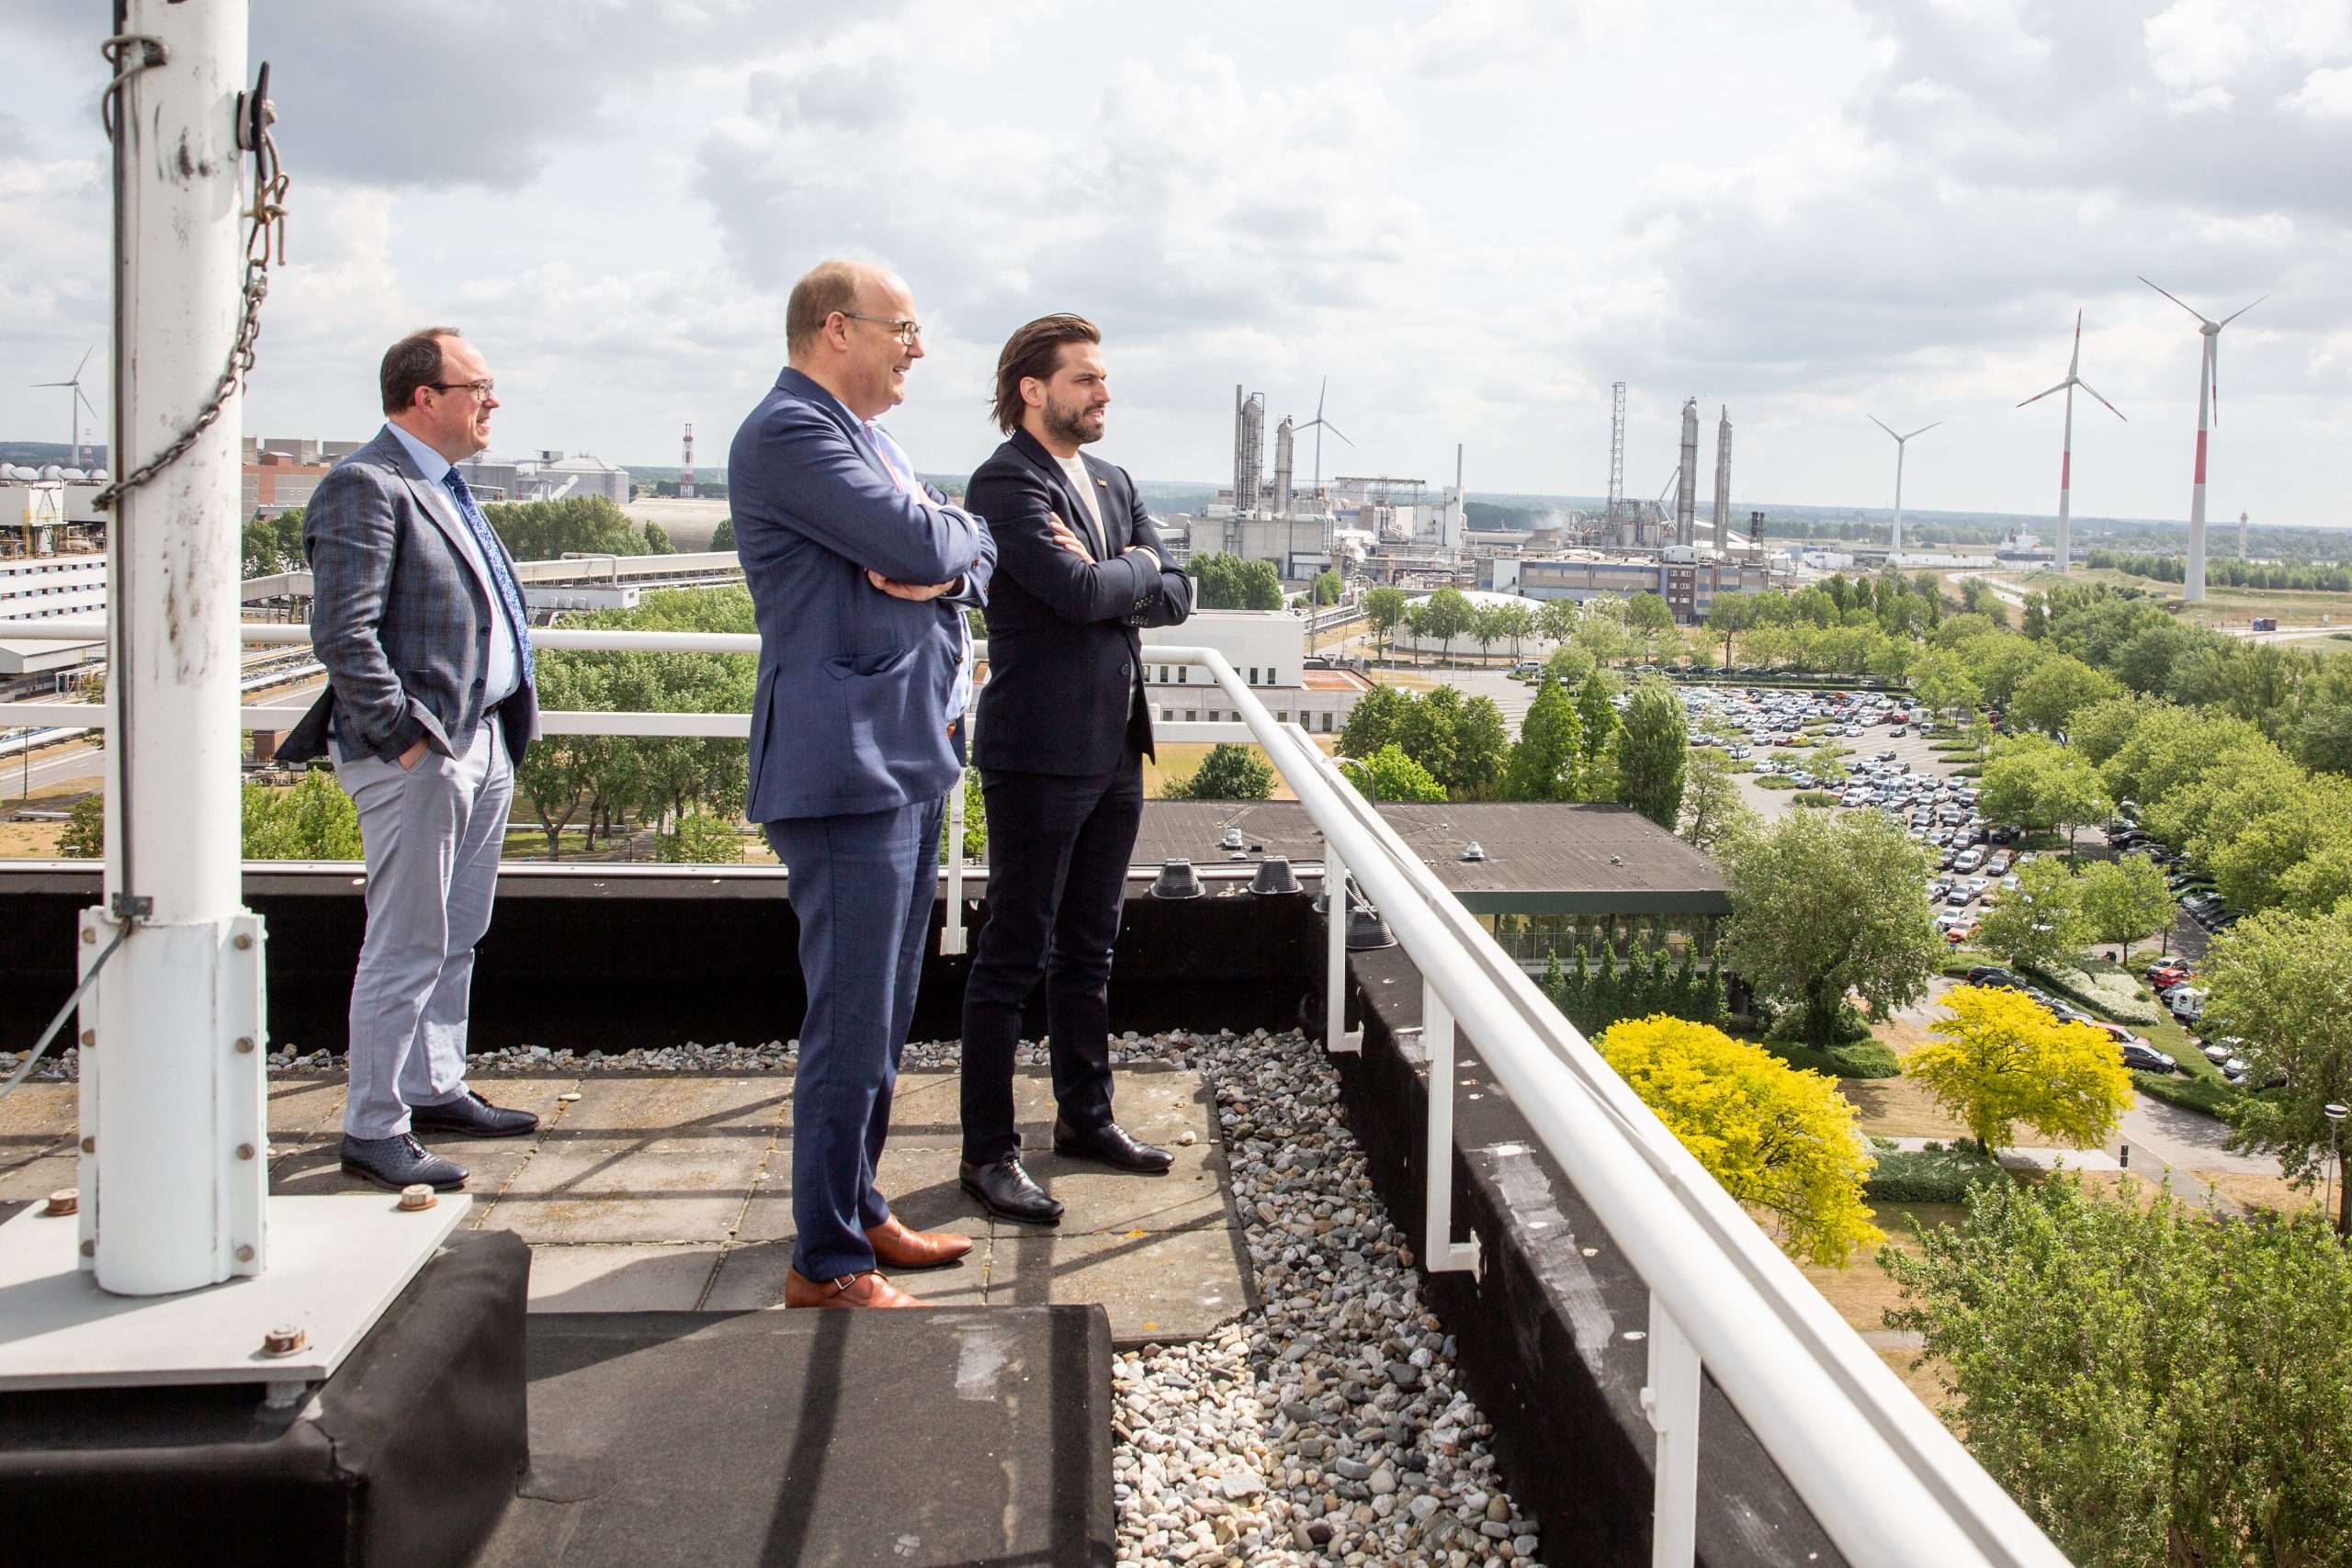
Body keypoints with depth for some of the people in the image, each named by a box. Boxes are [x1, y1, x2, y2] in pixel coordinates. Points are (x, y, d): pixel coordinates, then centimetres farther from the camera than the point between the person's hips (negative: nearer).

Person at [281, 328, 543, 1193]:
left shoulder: (447, 489, 17)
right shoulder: (364, 487, -13)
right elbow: (342, 632, -21)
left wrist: (509, 722, 17)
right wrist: (404, 734, -20)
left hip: (484, 745, 10)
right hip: (418, 756, -10)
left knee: (456, 938, 17)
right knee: (406, 948, -4)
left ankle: (437, 1090, 30)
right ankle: (374, 1129, 5)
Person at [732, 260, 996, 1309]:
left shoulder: (866, 436, 21)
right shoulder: (788, 432, -12)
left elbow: (972, 554, 16)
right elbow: (918, 543, -21)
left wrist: (945, 567, -7)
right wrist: (947, 538, 2)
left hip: (909, 759, 10)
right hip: (845, 768, -10)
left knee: (883, 1018, 17)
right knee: (853, 1025, -7)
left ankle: (858, 1212, 29)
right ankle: (826, 1264, 2)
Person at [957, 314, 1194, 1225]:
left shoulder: (1112, 483, 15)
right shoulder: (1007, 483, -12)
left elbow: (1175, 596, 8)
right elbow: (1081, 593, -24)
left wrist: (1107, 575, -10)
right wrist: (1139, 568, -5)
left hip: (1115, 748, 9)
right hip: (1040, 754, -8)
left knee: (1089, 946, 18)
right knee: (1014, 955, -3)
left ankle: (1086, 1116, 30)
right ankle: (989, 1153, 4)